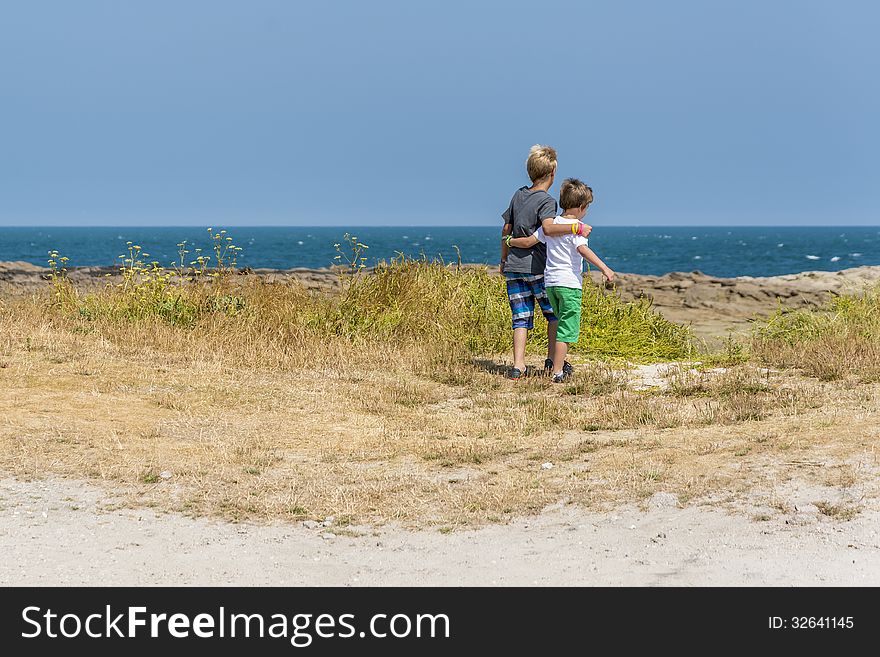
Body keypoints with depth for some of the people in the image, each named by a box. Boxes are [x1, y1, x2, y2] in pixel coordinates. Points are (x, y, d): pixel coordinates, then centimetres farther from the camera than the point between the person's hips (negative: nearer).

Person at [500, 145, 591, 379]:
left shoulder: (519, 195, 11)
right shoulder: (546, 201, -9)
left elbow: (506, 230, 17)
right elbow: (548, 228, -29)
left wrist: (504, 259, 26)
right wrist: (578, 228, -26)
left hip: (513, 267, 6)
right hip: (536, 267, -6)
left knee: (521, 318, 5)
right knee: (555, 313, 12)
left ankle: (518, 365, -4)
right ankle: (552, 360, 9)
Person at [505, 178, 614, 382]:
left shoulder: (550, 224, 10)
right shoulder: (576, 227, -8)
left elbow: (528, 242, 11)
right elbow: (583, 250, -24)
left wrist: (510, 241, 29)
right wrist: (604, 268, -30)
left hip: (550, 282, 7)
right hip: (570, 283, -7)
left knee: (563, 325, 23)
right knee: (567, 329, -3)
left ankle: (560, 362, 32)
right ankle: (557, 372, -7)